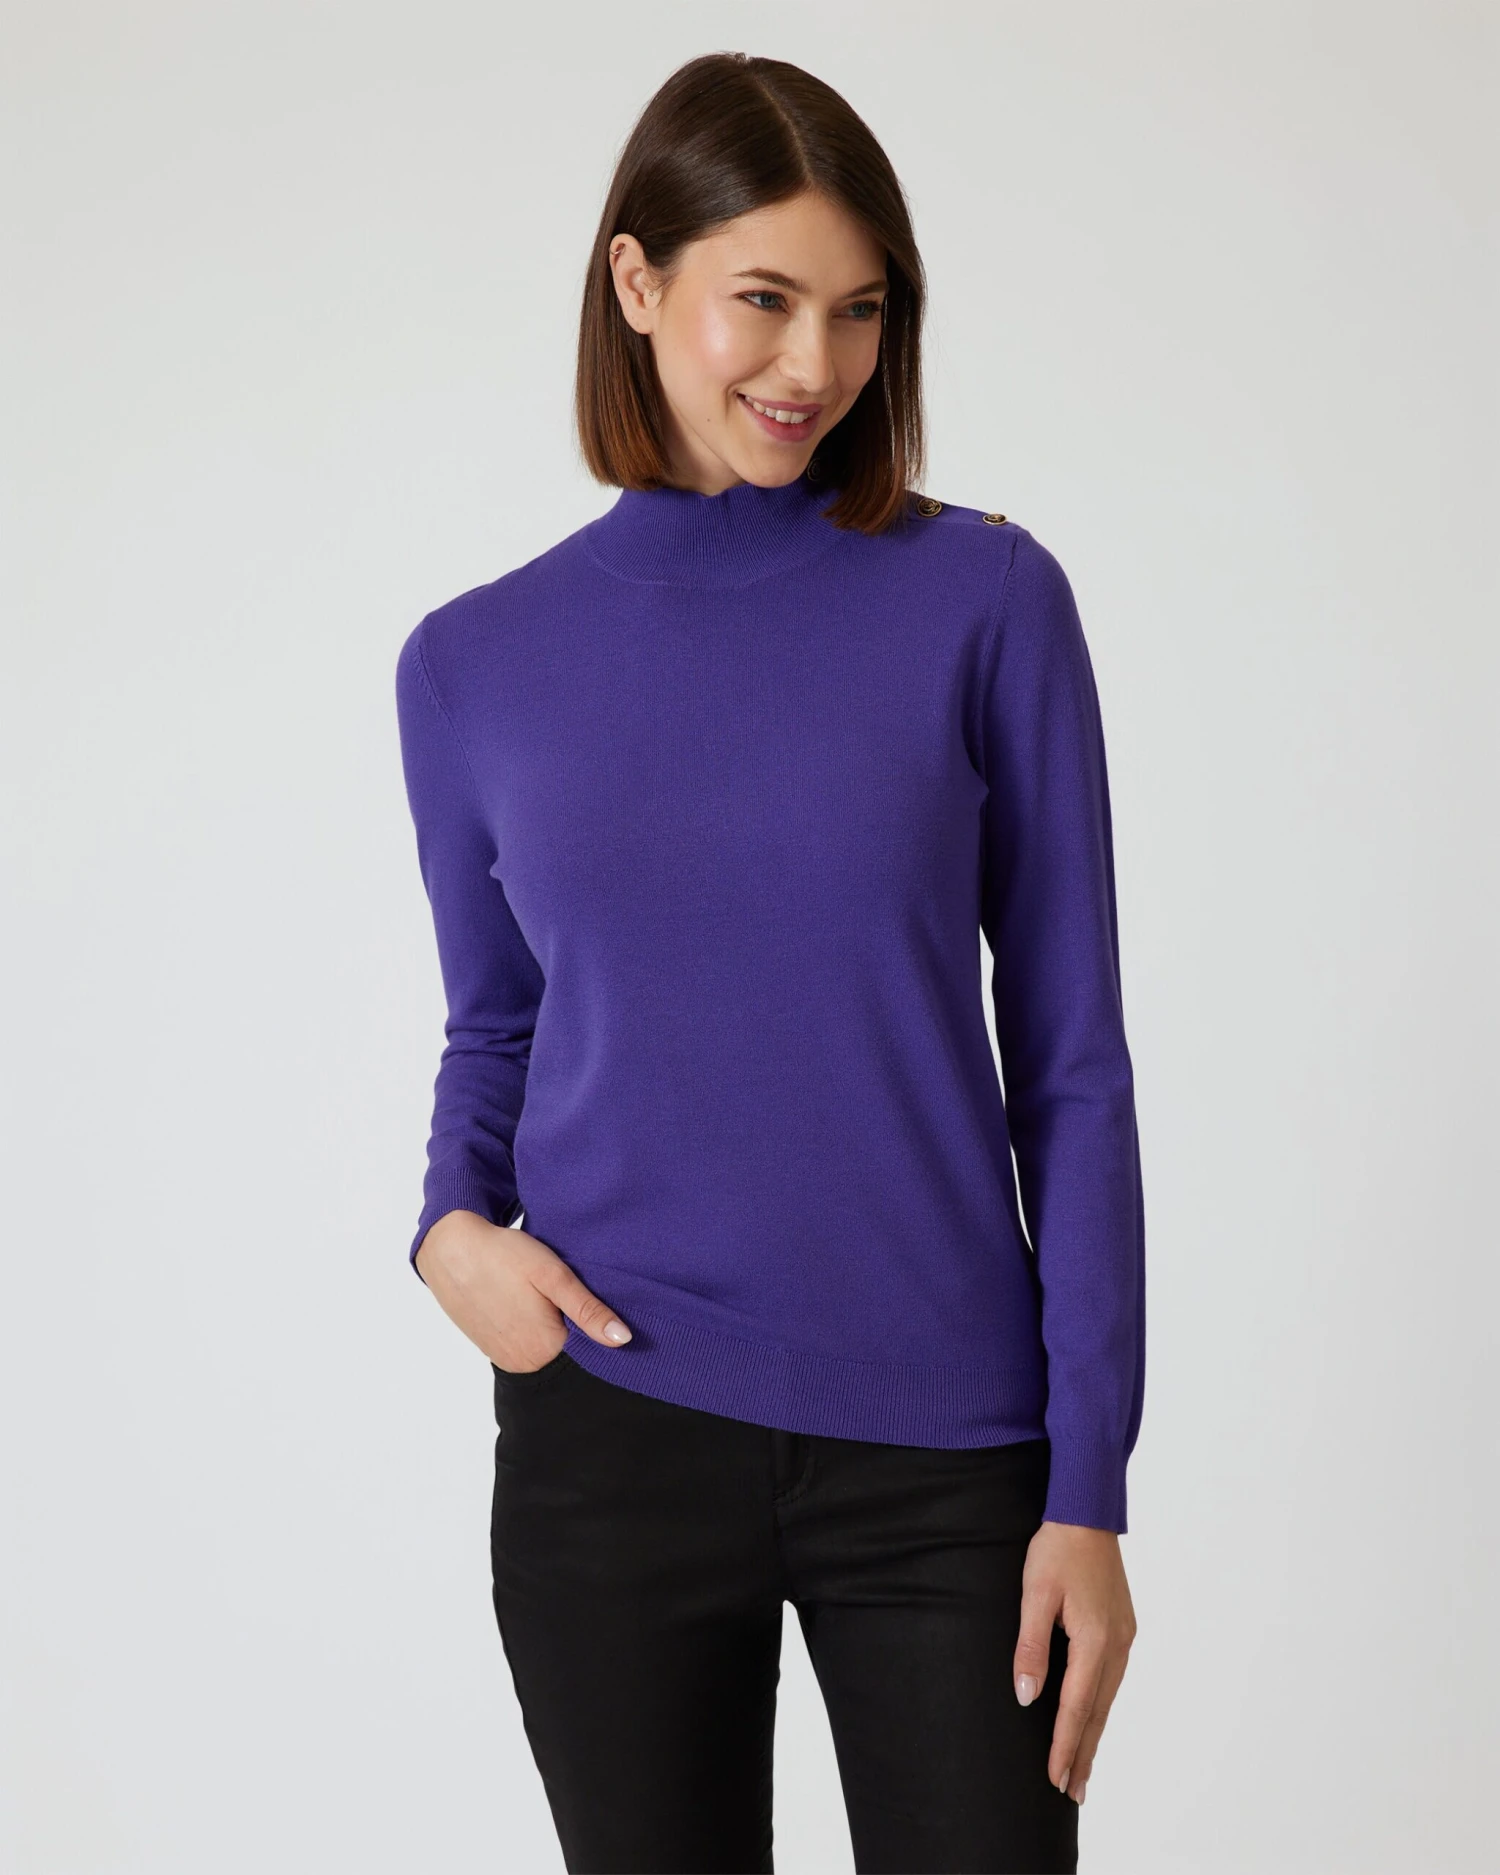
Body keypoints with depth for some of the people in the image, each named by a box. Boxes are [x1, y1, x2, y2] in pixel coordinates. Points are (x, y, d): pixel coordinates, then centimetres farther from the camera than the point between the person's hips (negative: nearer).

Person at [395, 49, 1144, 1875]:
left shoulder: (986, 602, -4)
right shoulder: (474, 665, 2)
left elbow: (1069, 1056, -3)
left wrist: (1088, 1485, -6)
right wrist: (452, 1223, -8)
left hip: (941, 1452, -1)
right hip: (612, 1440, 2)